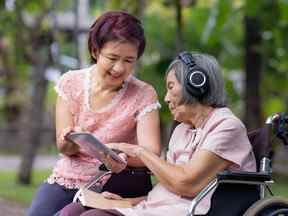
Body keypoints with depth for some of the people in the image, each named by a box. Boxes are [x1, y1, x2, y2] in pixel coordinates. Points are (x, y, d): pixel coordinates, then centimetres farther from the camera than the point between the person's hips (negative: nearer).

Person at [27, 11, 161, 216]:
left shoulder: (144, 95, -6)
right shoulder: (71, 83, 1)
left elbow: (151, 154, -17)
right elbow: (63, 147, -4)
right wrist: (70, 143, -30)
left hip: (115, 185, -3)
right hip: (67, 178, 3)